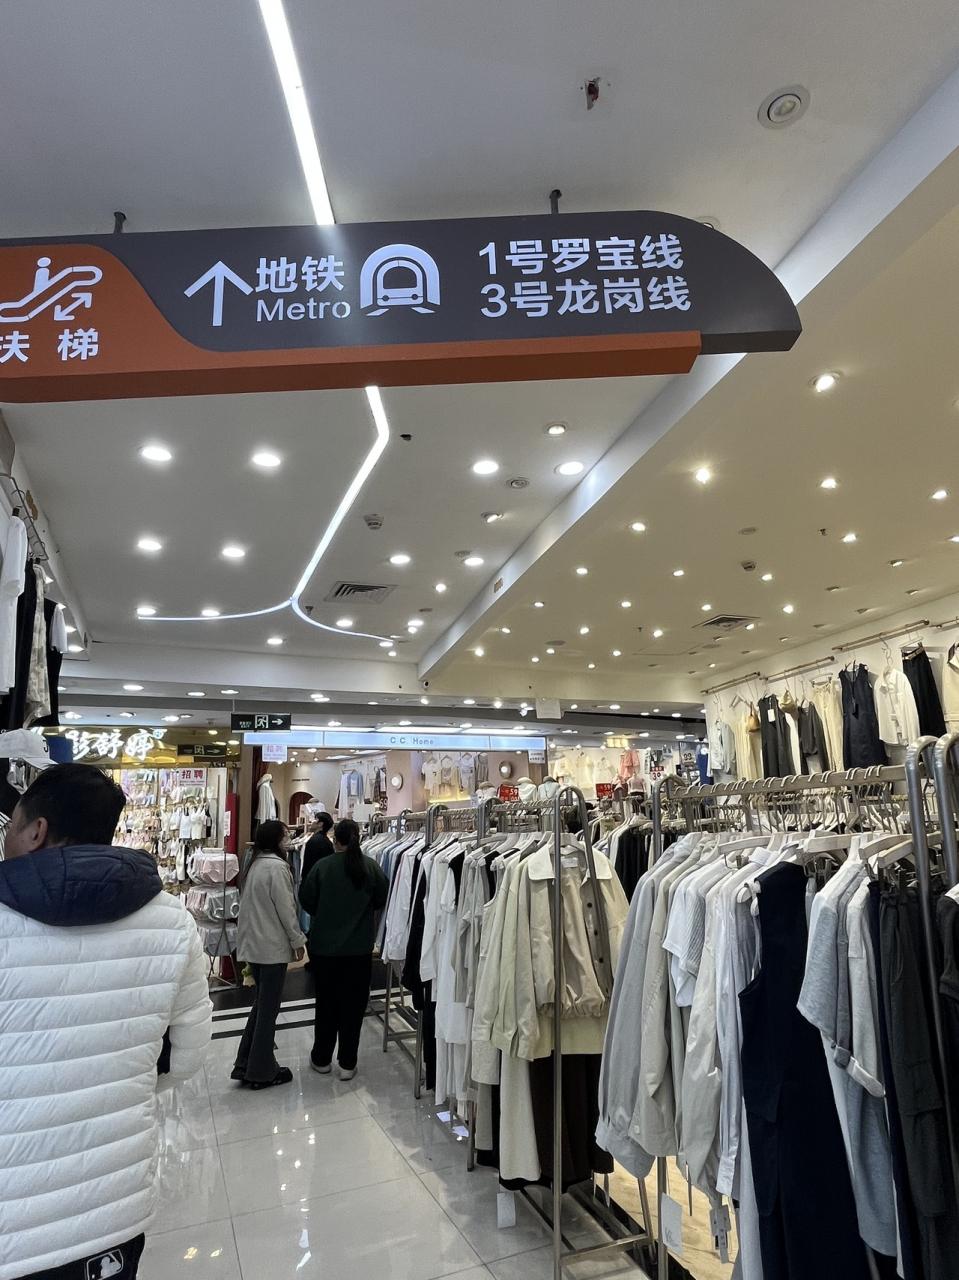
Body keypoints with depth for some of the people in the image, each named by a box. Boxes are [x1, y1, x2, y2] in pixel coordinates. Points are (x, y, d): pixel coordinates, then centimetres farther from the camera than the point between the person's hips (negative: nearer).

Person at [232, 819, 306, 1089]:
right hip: (273, 945, -9)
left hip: (252, 943, 9)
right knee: (269, 1007, 3)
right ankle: (262, 1071, 14)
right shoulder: (276, 866, -19)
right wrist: (298, 940, -8)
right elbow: (286, 909, -18)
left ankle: (245, 1064, 24)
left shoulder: (255, 864, 9)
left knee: (261, 1002, 19)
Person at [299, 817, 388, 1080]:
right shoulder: (370, 866, -9)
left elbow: (306, 900, -2)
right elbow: (383, 899, 2)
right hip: (359, 948, 0)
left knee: (326, 1002, 15)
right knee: (353, 1004, 11)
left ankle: (321, 1059, 27)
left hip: (324, 947, 0)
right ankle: (347, 1063, 17)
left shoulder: (322, 866, -11)